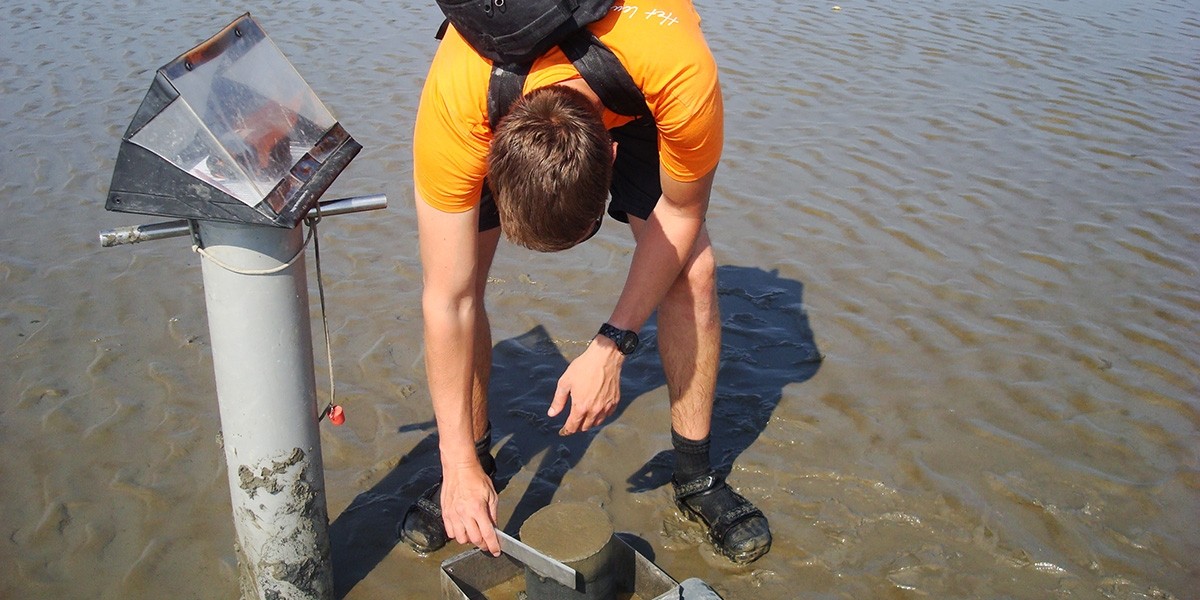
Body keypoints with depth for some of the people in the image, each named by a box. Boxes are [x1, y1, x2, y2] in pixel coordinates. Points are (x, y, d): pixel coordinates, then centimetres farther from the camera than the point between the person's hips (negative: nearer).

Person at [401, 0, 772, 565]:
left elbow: (680, 214, -23)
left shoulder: (683, 74, -44)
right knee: (458, 275, -15)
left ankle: (697, 478, 7)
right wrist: (461, 467, -28)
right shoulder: (453, 99, -42)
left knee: (693, 272, -14)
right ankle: (479, 458, 10)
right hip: (499, 103, 0)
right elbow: (447, 300, -34)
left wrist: (611, 347, -25)